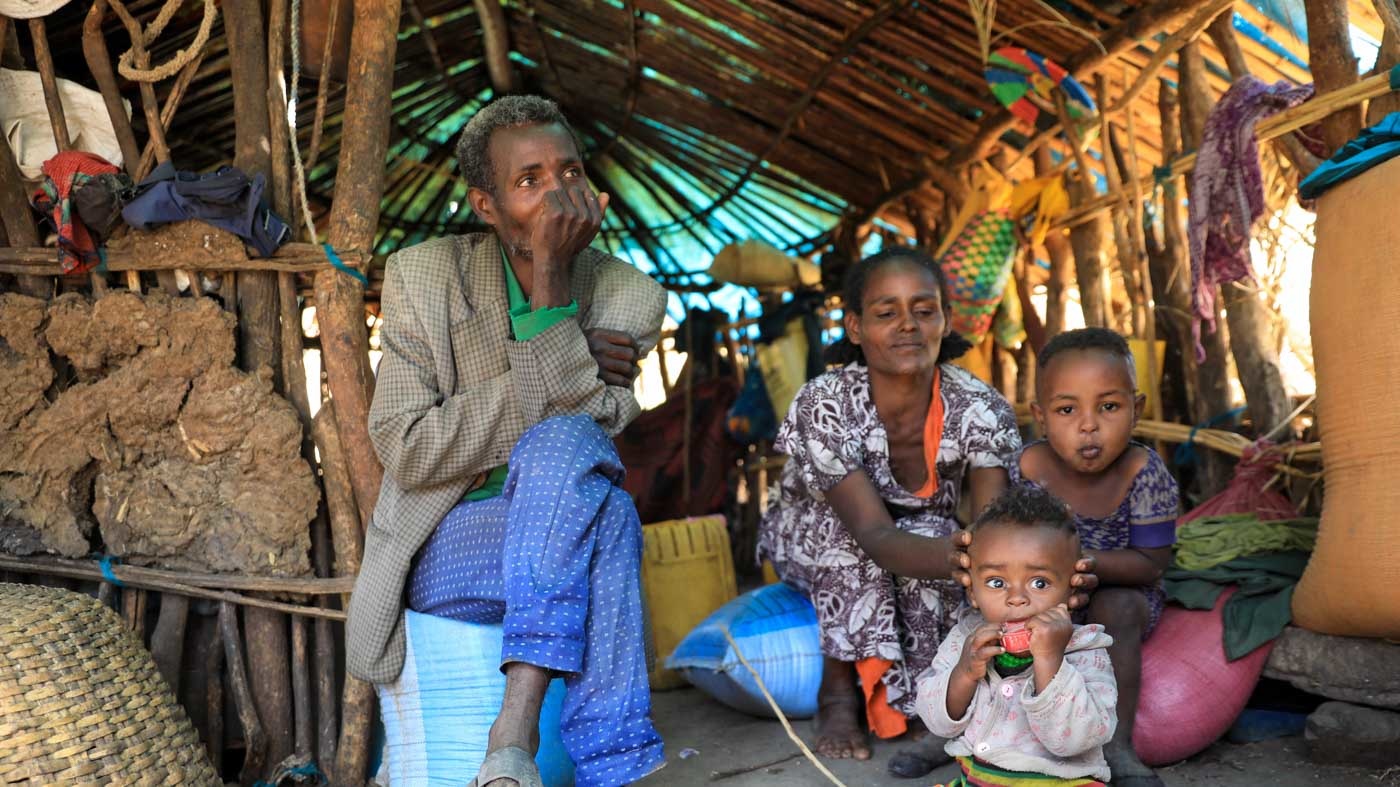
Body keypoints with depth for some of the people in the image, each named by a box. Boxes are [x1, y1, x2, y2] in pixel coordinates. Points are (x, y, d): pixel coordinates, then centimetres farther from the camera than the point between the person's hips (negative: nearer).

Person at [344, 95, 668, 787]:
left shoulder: (630, 299, -5)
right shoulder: (423, 275, -7)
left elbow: (574, 439, -19)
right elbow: (406, 450, -15)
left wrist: (552, 276, -25)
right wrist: (567, 378, -20)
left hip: (559, 555, 2)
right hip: (446, 548, -2)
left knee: (564, 444, -33)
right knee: (605, 508, -33)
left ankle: (519, 722, -33)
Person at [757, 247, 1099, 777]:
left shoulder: (980, 410, -23)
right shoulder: (823, 407, -30)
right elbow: (874, 534, -39)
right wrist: (948, 556, -61)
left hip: (918, 540, 2)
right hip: (814, 543, -1)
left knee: (931, 534, -33)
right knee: (849, 535, -35)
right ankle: (838, 690, -15)